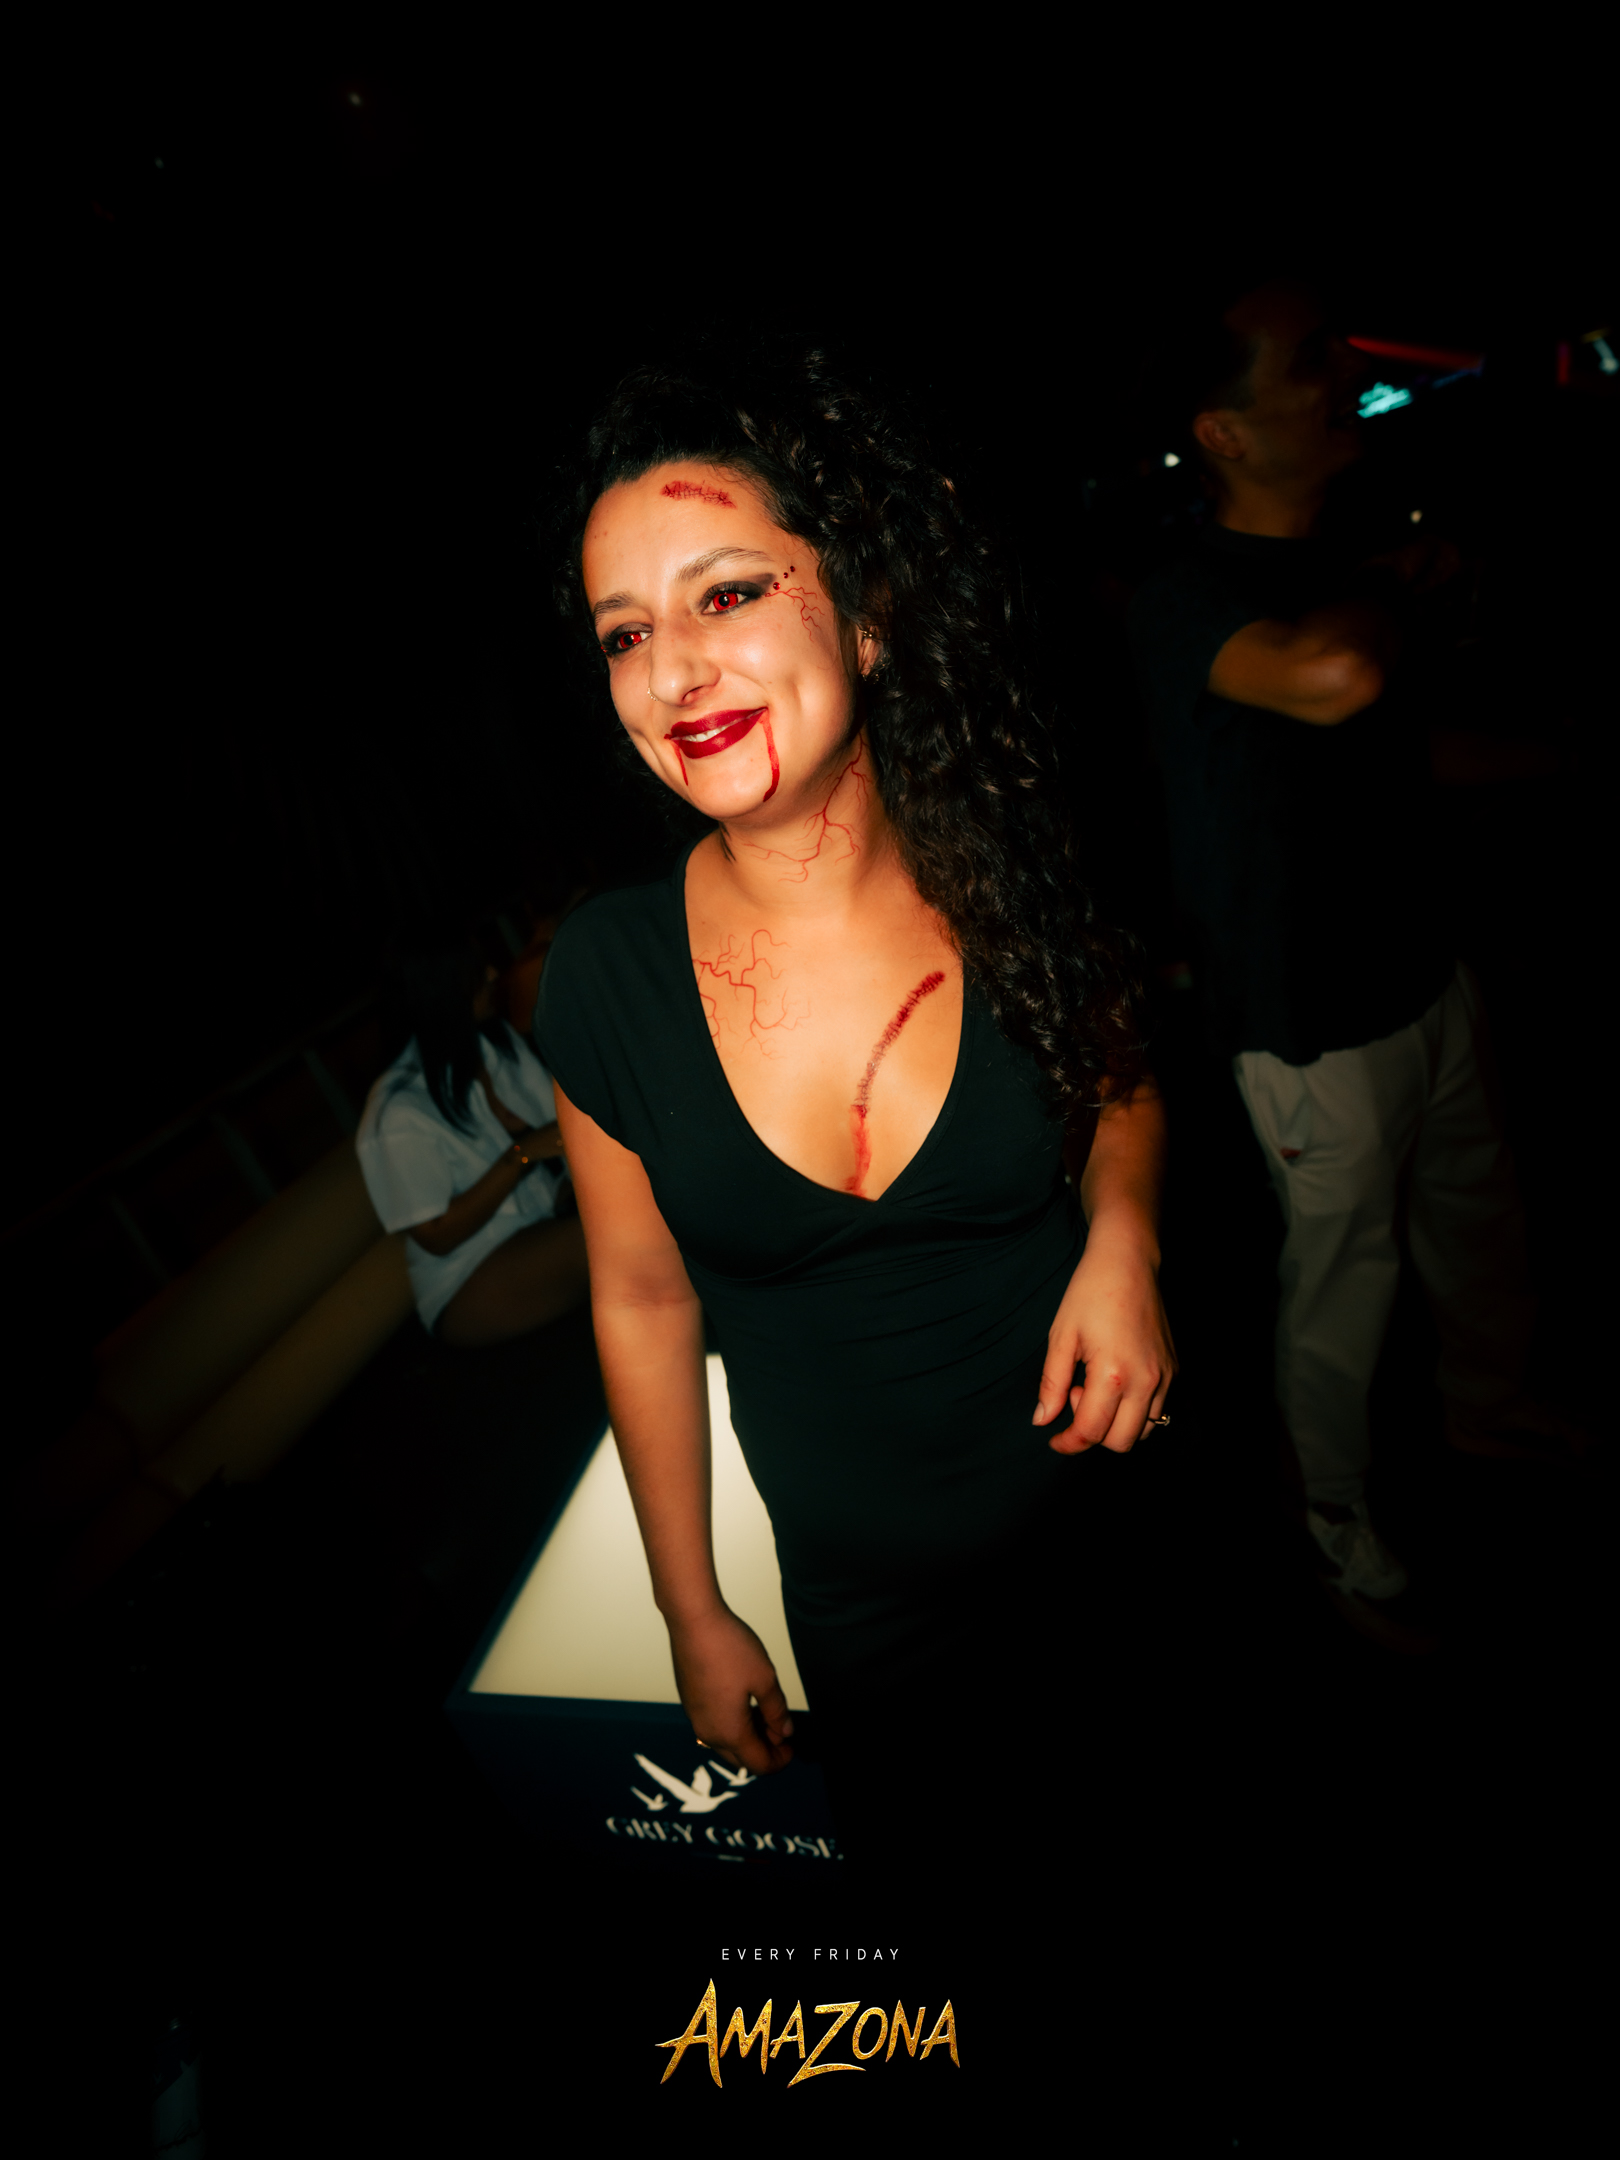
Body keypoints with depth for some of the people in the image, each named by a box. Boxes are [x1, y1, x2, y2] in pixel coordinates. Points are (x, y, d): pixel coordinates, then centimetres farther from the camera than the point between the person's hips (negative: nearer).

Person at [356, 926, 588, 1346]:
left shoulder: (497, 1040, 4)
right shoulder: (399, 1116, -18)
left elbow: (561, 1120, 9)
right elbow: (438, 1236, -15)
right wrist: (520, 1156, -22)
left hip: (550, 1221, 7)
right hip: (470, 1287, -7)